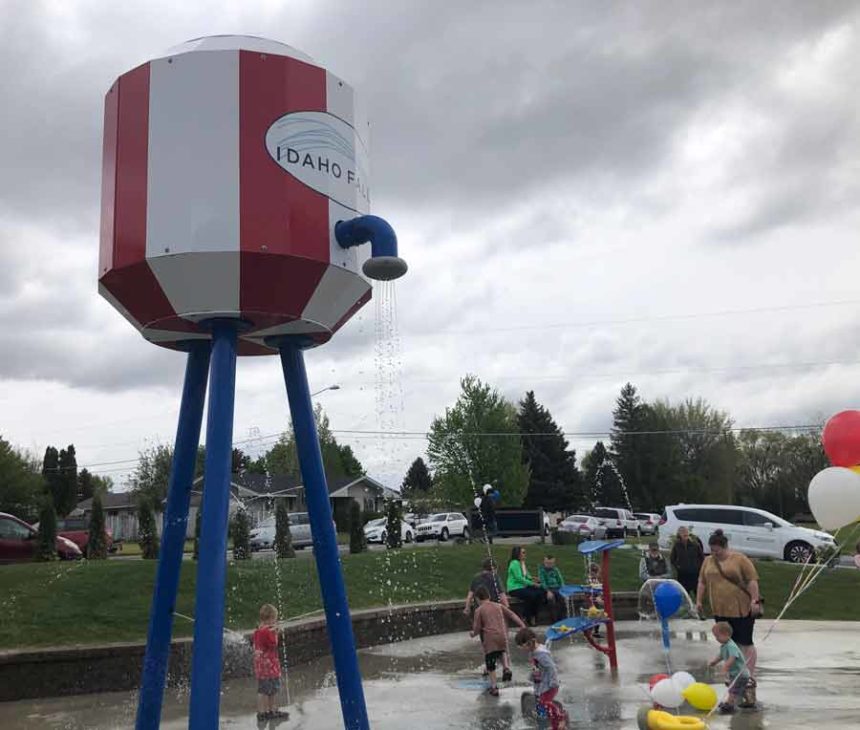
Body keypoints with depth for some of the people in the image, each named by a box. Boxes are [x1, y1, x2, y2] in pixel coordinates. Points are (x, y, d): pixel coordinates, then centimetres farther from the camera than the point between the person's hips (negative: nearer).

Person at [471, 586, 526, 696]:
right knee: (502, 652, 33)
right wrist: (522, 625, 8)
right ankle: (506, 669, 8)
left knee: (490, 664, 7)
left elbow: (477, 628, 0)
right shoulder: (499, 606, 13)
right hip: (502, 636, 4)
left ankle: (494, 688, 8)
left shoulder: (479, 610, 1)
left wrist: (473, 633, 21)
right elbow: (512, 615, 9)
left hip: (489, 640, -4)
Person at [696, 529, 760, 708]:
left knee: (745, 643, -3)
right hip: (721, 611, 5)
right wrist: (699, 600, 11)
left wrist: (754, 600, -14)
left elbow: (752, 580, -8)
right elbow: (702, 582, 14)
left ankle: (750, 677, 2)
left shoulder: (740, 559, -5)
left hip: (742, 609, -4)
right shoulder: (708, 561, 9)